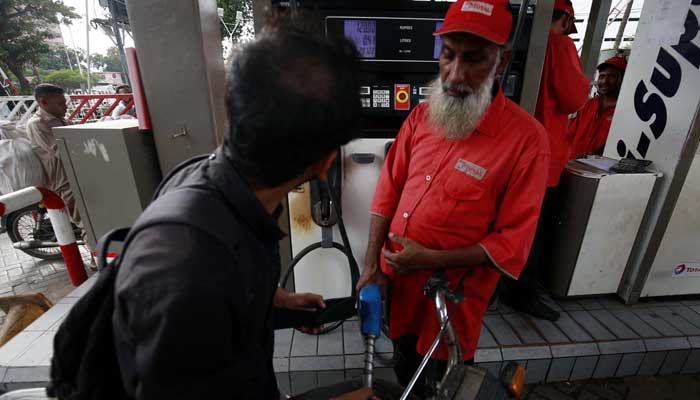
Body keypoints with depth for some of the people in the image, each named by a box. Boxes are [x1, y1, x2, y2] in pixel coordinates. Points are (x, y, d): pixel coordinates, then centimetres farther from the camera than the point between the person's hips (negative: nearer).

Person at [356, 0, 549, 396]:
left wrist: (432, 259, -21)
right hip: (394, 279, 5)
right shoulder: (421, 115, -2)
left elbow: (513, 242, -15)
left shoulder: (526, 138, -17)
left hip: (452, 295, -4)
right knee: (403, 369, 29)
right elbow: (389, 190, 0)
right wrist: (372, 264, -3)